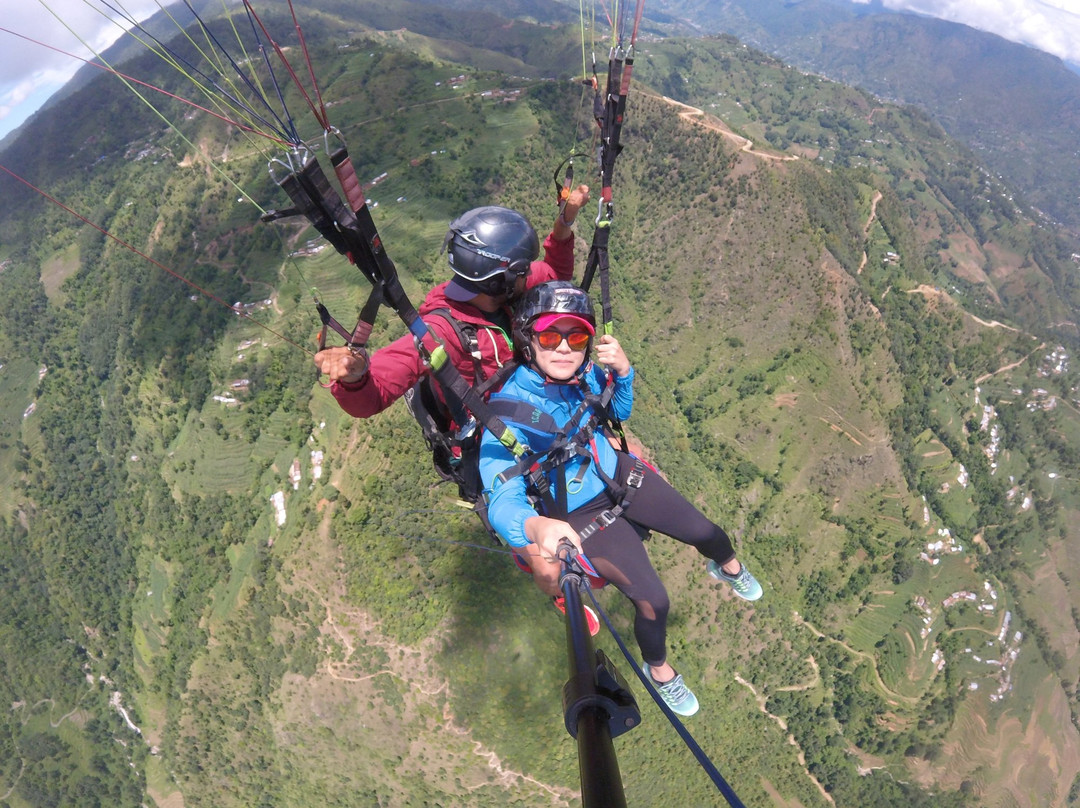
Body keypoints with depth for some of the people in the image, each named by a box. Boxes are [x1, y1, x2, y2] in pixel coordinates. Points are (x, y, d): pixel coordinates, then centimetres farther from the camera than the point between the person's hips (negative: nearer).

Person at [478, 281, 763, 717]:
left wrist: (622, 370, -17)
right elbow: (501, 500, -38)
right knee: (653, 600, -5)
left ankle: (726, 567, 52)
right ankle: (657, 669, 31)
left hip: (618, 476, 5)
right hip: (579, 516, -5)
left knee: (707, 533, 12)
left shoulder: (584, 373, -15)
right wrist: (537, 527, -61)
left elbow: (620, 412, 5)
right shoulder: (508, 411, -31)